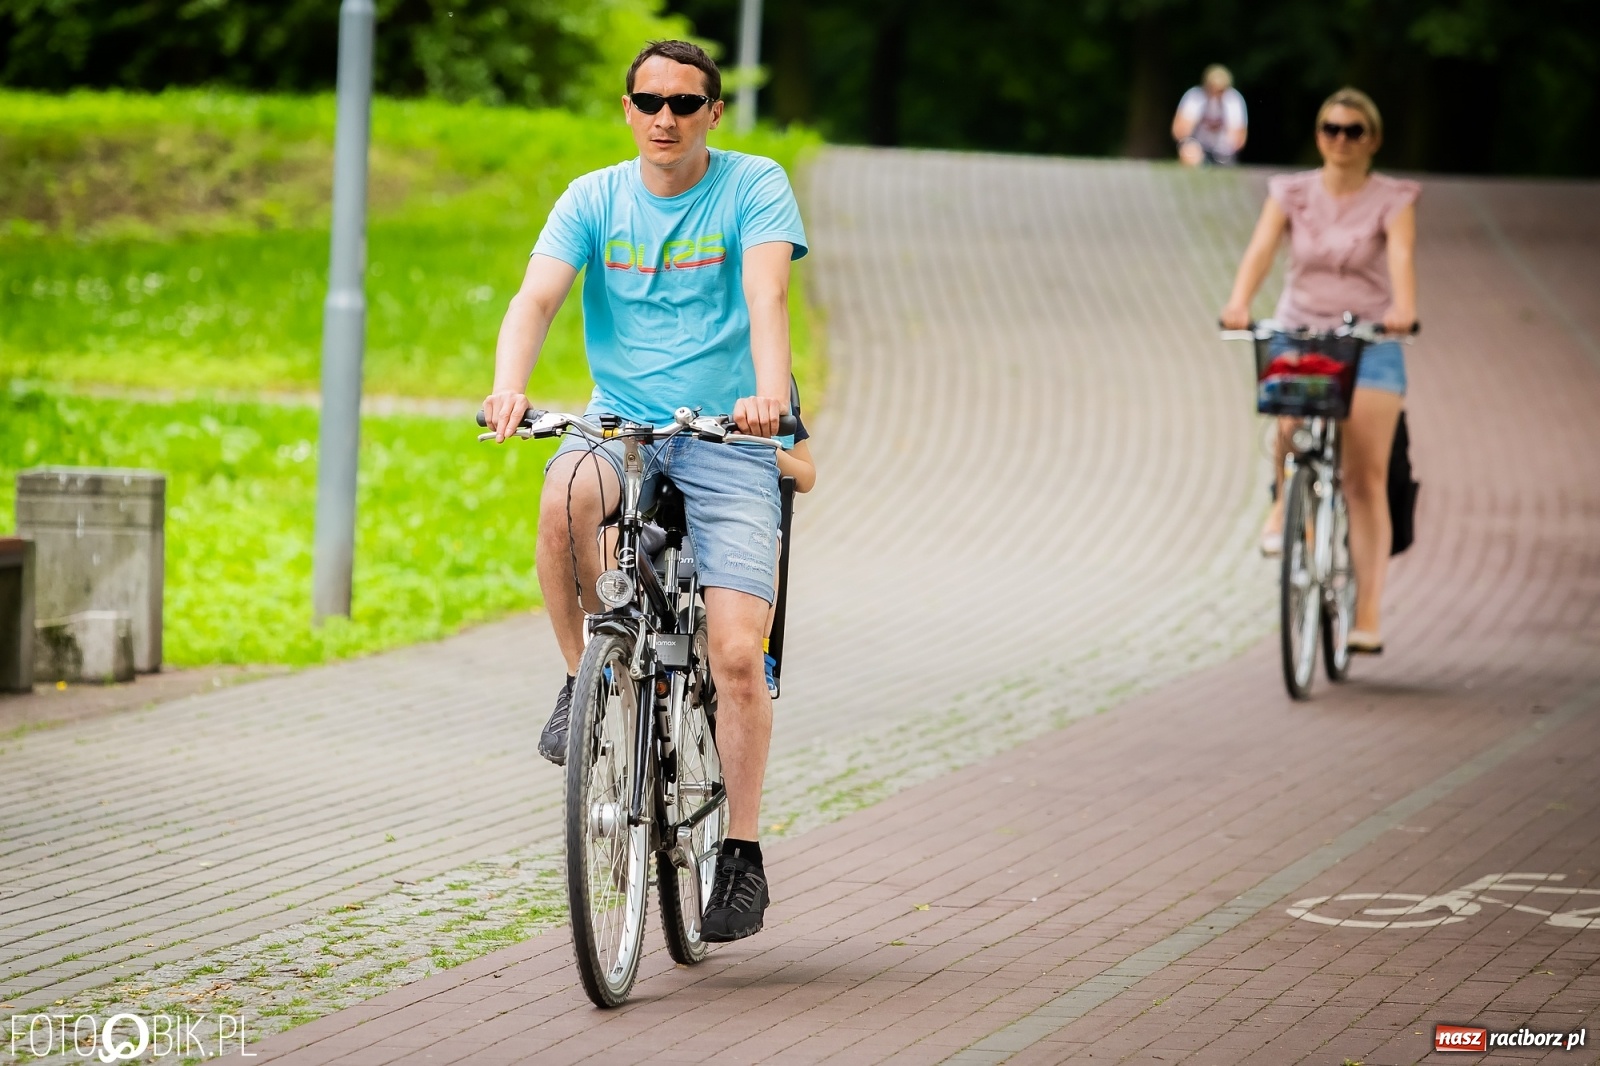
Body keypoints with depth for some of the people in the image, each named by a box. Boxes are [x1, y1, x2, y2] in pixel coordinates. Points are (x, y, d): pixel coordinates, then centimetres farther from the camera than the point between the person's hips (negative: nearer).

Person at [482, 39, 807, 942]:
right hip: (623, 425, 2)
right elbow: (537, 299, -10)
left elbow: (767, 297, -19)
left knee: (736, 655, -12)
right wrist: (508, 390, -31)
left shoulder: (755, 188, -3)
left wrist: (770, 393, -39)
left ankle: (743, 856, 1)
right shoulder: (593, 200, 4)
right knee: (565, 497, -35)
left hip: (728, 437, -2)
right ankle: (586, 678, -11)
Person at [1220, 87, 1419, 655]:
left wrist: (1403, 309, -40)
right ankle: (1287, 501, 3)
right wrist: (1239, 302, -31)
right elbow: (1262, 247, -11)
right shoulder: (1292, 193, 4)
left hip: (1370, 343, -1)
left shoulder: (1392, 199, -1)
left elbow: (1401, 255, -19)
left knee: (1366, 478, -8)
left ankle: (1367, 616, -7)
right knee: (1292, 424, -31)